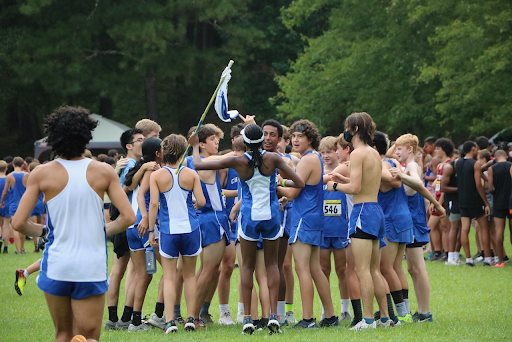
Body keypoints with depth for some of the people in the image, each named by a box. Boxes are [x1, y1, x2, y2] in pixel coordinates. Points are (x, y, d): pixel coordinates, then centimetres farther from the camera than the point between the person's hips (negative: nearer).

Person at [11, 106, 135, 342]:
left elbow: (18, 223, -7)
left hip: (56, 265, 0)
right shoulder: (103, 172, -2)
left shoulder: (42, 174, -4)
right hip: (92, 267, 0)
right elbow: (128, 217, -5)